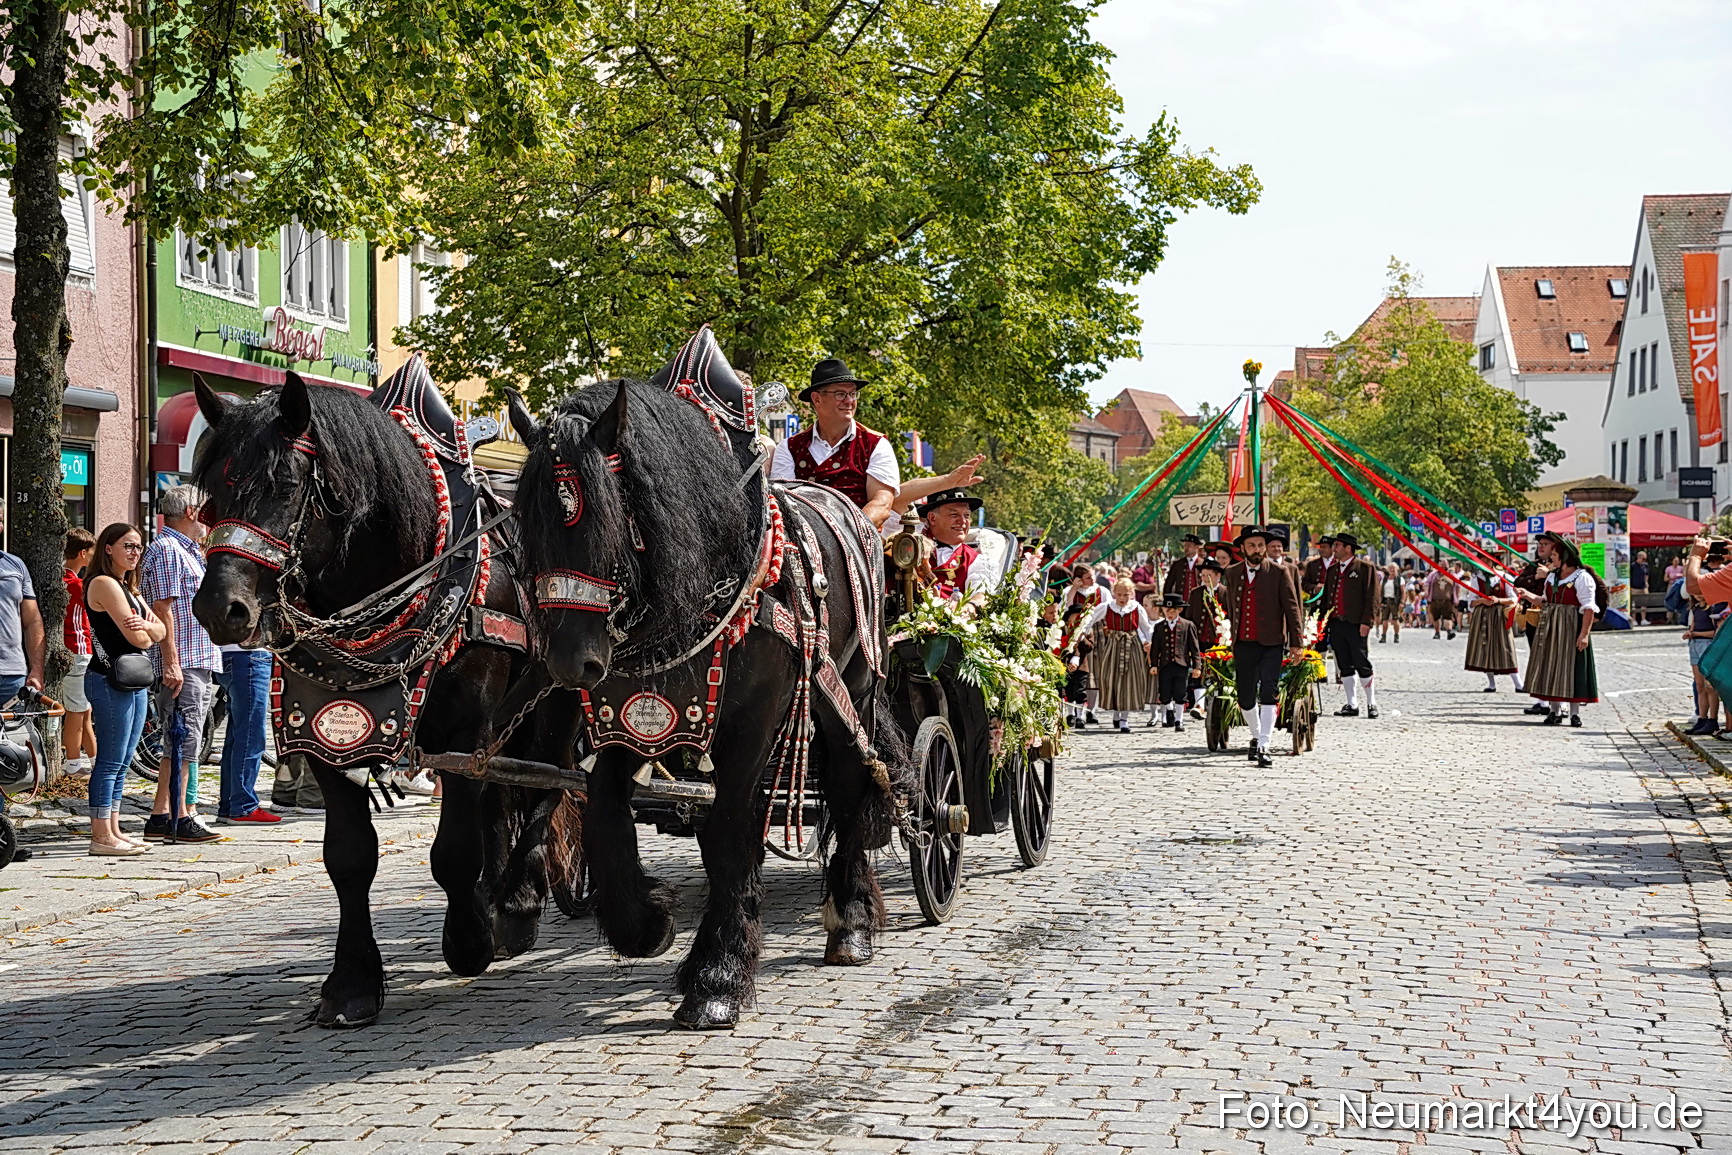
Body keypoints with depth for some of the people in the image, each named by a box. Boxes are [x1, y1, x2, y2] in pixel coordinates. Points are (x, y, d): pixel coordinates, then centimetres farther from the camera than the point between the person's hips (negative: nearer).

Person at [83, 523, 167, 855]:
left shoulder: (128, 588, 20)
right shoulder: (104, 584, -10)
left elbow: (160, 631, 12)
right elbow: (137, 638, -16)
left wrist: (145, 626, -10)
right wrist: (146, 631, 6)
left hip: (134, 682, 10)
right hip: (110, 682, -10)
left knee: (121, 764, 11)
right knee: (110, 762, -8)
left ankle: (113, 831, 15)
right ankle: (101, 836, -6)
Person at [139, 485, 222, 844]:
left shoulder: (189, 550, 21)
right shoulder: (166, 549, -10)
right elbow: (163, 609, -17)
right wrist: (171, 663, -22)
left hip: (199, 663, 10)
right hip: (181, 663, -10)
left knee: (185, 742, 11)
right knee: (183, 740, -8)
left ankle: (160, 816, 15)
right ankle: (180, 818, -4)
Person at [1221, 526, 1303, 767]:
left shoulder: (1278, 573, -1)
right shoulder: (1232, 574, 10)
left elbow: (1291, 608, 0)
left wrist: (1295, 642, -4)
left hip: (1271, 644, -4)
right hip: (1243, 645, 4)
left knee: (1269, 694, -13)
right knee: (1245, 698, 8)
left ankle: (1263, 746, -13)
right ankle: (1256, 736, 32)